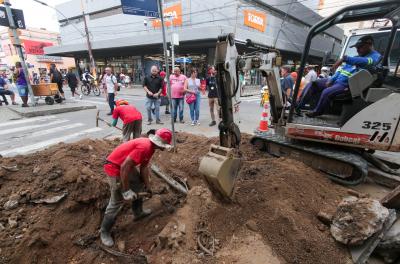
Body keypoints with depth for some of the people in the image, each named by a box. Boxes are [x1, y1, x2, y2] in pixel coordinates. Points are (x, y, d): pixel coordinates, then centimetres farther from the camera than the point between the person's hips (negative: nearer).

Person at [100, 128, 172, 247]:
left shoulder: (150, 146, 0)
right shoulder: (144, 147, -30)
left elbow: (143, 167, 8)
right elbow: (124, 167, -30)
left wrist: (148, 186, 12)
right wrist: (126, 191, -23)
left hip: (127, 165, 10)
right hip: (114, 167, -10)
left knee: (139, 186, 21)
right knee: (117, 202, -2)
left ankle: (138, 212, 40)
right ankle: (104, 231, 18)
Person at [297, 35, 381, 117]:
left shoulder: (375, 56, -2)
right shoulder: (358, 57, 24)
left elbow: (364, 62, -28)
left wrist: (344, 58, -35)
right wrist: (331, 80, 5)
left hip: (347, 85, -9)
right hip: (335, 80, 9)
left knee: (326, 92, -36)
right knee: (312, 84, -1)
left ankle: (316, 112, -13)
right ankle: (297, 106, -4)